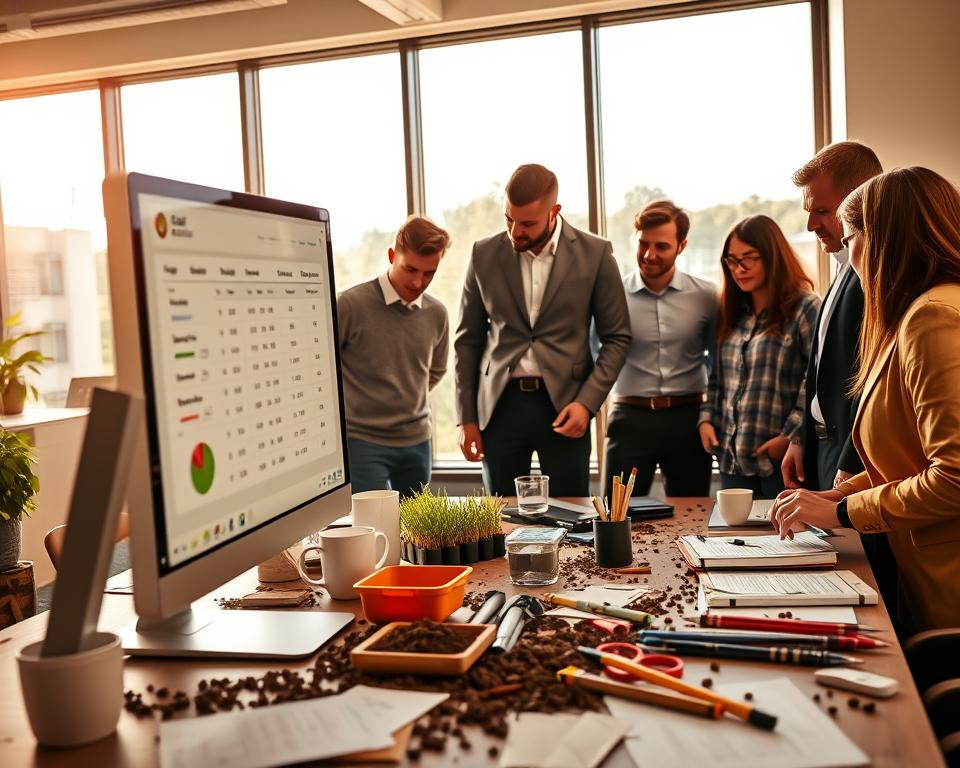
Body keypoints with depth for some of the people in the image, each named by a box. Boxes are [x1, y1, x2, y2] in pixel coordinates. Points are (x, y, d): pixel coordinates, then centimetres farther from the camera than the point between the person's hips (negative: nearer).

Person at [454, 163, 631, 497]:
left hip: (563, 404, -1)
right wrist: (466, 418, 5)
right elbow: (468, 340, 8)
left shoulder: (594, 254, -3)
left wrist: (587, 402, -9)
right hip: (500, 404, 2)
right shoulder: (484, 254, 2)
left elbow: (616, 337, 3)